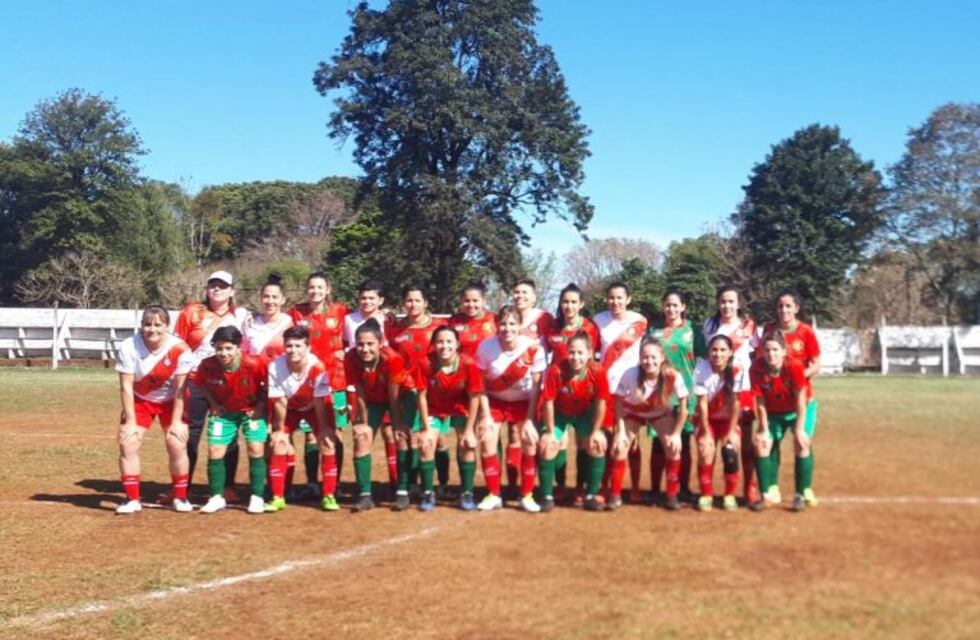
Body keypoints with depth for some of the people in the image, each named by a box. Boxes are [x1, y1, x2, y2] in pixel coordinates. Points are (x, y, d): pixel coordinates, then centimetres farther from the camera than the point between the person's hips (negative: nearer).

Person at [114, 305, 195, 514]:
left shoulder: (180, 349, -25)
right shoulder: (129, 347, -23)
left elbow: (180, 388, -18)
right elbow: (126, 387, -17)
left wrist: (176, 421, -16)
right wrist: (130, 421, -16)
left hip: (170, 402, -1)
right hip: (139, 401, 1)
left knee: (177, 445, -9)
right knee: (127, 444, -9)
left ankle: (180, 497, 9)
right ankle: (132, 499, 3)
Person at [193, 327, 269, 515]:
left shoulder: (255, 363, -30)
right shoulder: (207, 365, -23)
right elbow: (201, 383, 0)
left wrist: (261, 405, -15)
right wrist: (213, 403, -7)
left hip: (252, 410, -2)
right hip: (224, 411, 2)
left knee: (256, 449, -8)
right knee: (215, 451, -2)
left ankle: (257, 498, 5)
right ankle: (217, 498, 12)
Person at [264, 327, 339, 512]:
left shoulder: (317, 367, -36)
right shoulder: (275, 367, -32)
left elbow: (320, 401, -25)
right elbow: (279, 402, -21)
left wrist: (324, 428, -16)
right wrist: (279, 429, -12)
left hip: (315, 406, -1)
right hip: (289, 407, 1)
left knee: (328, 443, -11)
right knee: (278, 444, -8)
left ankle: (329, 496, -1)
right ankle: (277, 498, 3)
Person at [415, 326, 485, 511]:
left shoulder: (468, 364, -29)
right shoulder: (427, 364, -28)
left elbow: (474, 397, -20)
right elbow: (422, 396, -18)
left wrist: (469, 430, -18)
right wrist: (427, 428, -17)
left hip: (461, 409, -1)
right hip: (435, 410, 1)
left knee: (467, 444, -13)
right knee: (427, 444, -11)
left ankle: (467, 494, 3)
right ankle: (428, 494, 3)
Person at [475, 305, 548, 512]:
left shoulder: (534, 348, -24)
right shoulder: (486, 347, -22)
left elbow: (536, 387, -16)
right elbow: (481, 384, -12)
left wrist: (529, 420, -16)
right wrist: (486, 416, -15)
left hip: (524, 402, 0)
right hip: (495, 401, 1)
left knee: (530, 441, -13)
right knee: (487, 441, -12)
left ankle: (527, 495, 3)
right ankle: (493, 495, 4)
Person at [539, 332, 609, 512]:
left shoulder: (597, 371, -29)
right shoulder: (556, 370, -33)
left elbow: (601, 402, -16)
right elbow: (548, 402, -22)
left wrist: (596, 431, -12)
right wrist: (550, 432, -16)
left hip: (585, 413, 1)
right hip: (560, 412, -1)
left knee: (598, 444, -13)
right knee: (546, 445, -15)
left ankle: (591, 496, 2)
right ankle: (547, 496, -1)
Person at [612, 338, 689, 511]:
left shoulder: (673, 377, -34)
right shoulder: (630, 375, -36)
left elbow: (683, 407, -20)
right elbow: (619, 402, -20)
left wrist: (676, 433, -17)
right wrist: (620, 431, -20)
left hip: (661, 413, 1)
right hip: (633, 412, 0)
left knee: (673, 448, -15)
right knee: (619, 448, -12)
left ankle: (672, 496, 3)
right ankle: (615, 496, 5)